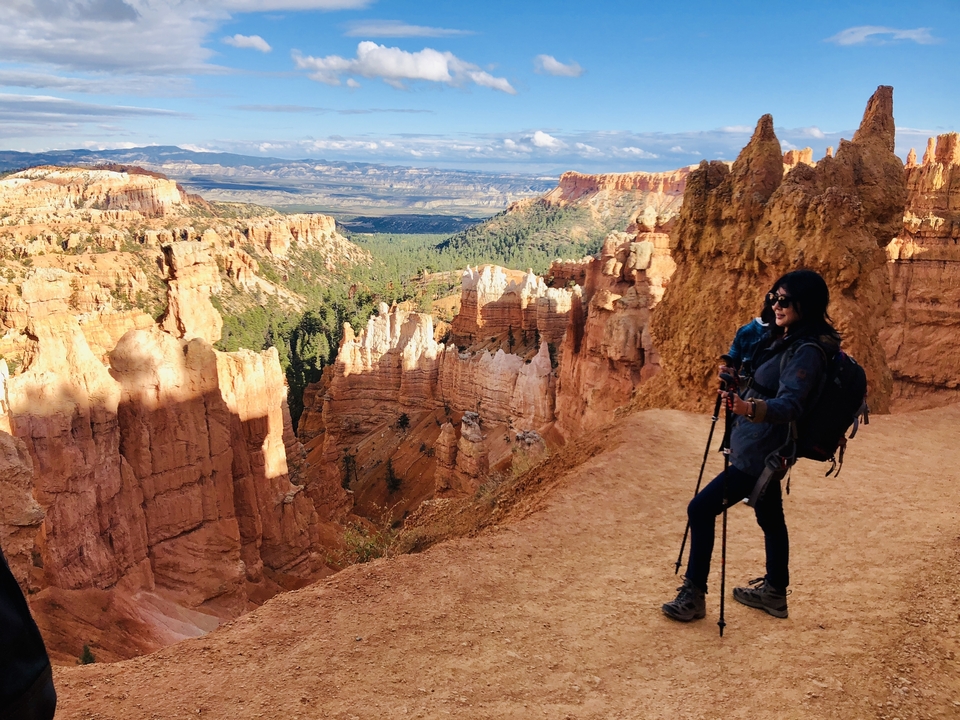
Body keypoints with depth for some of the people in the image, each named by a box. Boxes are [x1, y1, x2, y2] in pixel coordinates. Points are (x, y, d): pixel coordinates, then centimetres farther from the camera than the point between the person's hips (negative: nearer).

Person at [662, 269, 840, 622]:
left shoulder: (808, 351, -21)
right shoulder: (783, 339, 8)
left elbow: (790, 404, -34)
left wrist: (751, 408, -51)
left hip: (761, 452, -10)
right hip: (764, 449, 10)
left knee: (701, 509, -9)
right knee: (769, 517, 21)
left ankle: (693, 595, 2)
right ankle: (774, 591, 38)